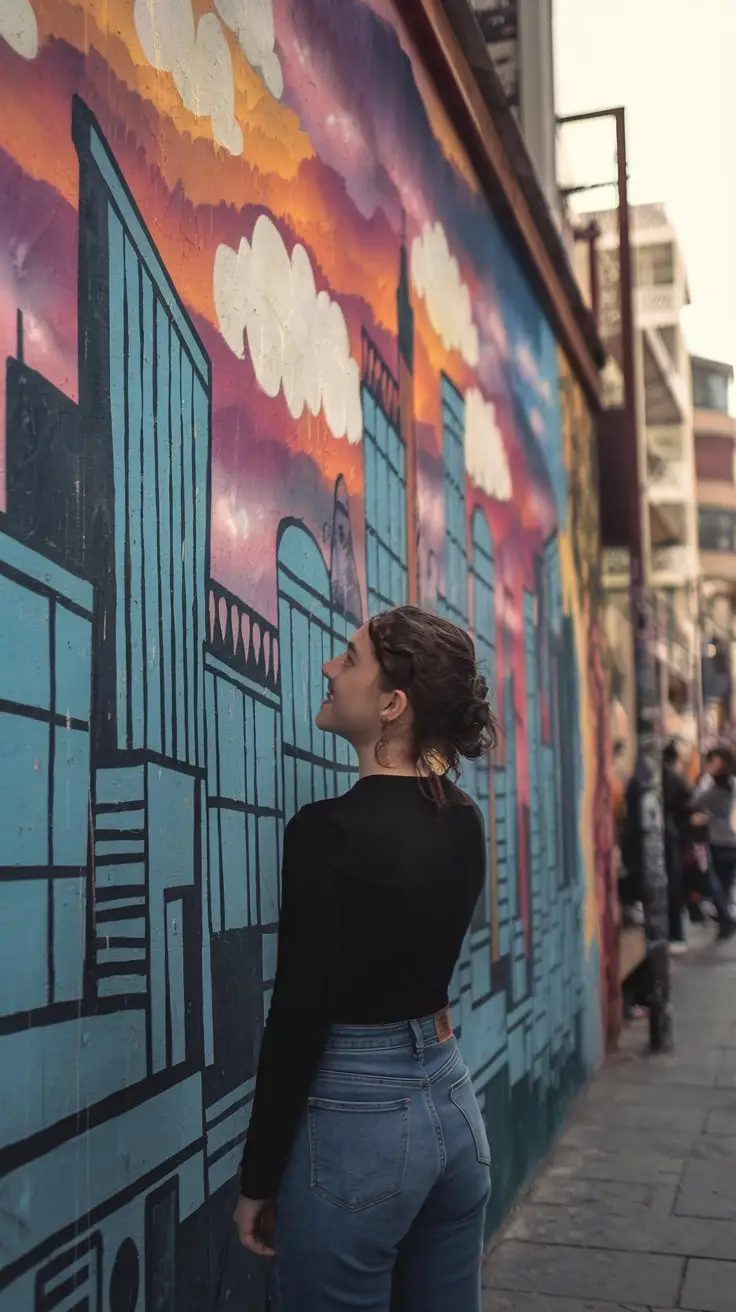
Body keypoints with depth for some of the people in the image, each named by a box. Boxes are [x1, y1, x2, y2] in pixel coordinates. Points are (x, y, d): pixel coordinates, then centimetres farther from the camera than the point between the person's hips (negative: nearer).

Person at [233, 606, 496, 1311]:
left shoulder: (327, 830, -19)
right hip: (451, 1101, 7)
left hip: (354, 1120, -7)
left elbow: (299, 1016, -17)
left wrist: (258, 1181, -9)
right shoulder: (463, 820, 1)